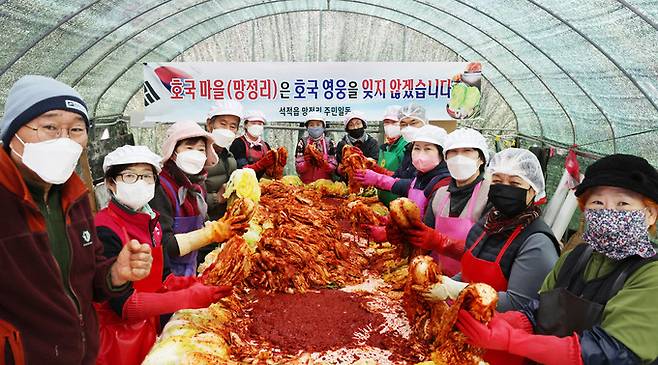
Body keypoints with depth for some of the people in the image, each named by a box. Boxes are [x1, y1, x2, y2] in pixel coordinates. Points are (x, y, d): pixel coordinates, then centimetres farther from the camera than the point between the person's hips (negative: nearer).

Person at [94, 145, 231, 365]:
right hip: (115, 339, -6)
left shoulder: (150, 221, 2)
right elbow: (124, 304, -25)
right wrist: (190, 297, -28)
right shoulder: (104, 231, -21)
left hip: (148, 331, 7)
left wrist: (194, 283, -10)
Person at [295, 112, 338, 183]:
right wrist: (306, 163, -16)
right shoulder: (303, 142, 7)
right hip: (306, 183, 0)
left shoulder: (329, 142, 7)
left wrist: (325, 164, -16)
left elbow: (333, 167, 3)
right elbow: (298, 168, 2)